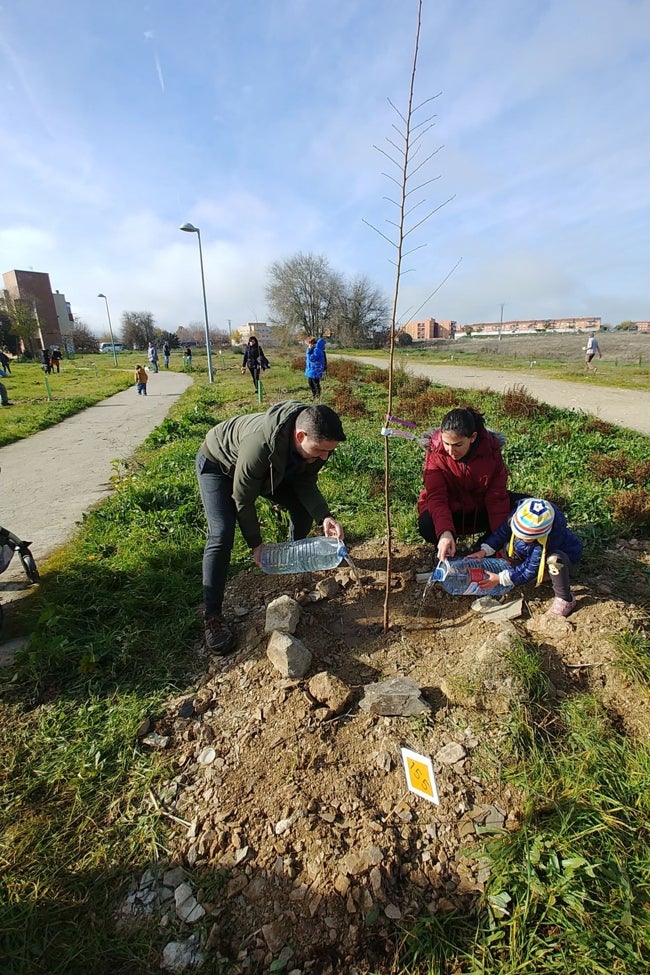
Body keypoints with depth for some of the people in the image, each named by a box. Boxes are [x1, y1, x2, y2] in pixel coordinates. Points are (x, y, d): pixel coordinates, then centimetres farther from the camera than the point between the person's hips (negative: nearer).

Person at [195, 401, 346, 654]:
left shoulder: (315, 441, -25)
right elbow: (243, 500, -31)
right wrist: (255, 544, -21)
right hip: (217, 464, -6)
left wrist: (324, 517, -31)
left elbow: (305, 483, -14)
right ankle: (212, 616, -7)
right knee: (221, 536, -20)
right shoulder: (260, 445, -45)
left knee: (304, 507, 0)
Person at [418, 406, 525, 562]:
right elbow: (436, 496, -28)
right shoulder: (436, 452, -23)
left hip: (481, 509, 3)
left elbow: (497, 497, -16)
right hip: (449, 511, -2)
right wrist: (445, 532, -45)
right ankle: (445, 551, 0)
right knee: (427, 525, -35)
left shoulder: (490, 448, -18)